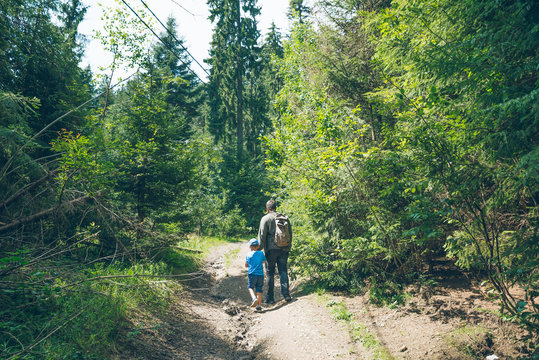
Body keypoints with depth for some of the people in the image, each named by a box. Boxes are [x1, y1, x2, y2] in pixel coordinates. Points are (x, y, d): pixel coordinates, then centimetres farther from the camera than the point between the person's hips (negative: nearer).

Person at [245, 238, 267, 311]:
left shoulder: (248, 255, 0)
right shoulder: (261, 253, 5)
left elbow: (246, 265, 9)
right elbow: (264, 261, 21)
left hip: (252, 274, -2)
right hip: (260, 274, 2)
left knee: (250, 287, 15)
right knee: (259, 289, 9)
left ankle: (254, 298, -10)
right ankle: (259, 305, 7)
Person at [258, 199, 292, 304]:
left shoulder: (266, 218, -4)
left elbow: (262, 235, -7)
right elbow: (290, 233, 11)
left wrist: (261, 248, -2)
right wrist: (288, 247, 17)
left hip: (271, 249, -3)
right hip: (284, 249, 3)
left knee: (270, 273, 5)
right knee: (283, 271, 10)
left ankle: (270, 298, 10)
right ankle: (286, 294, -1)